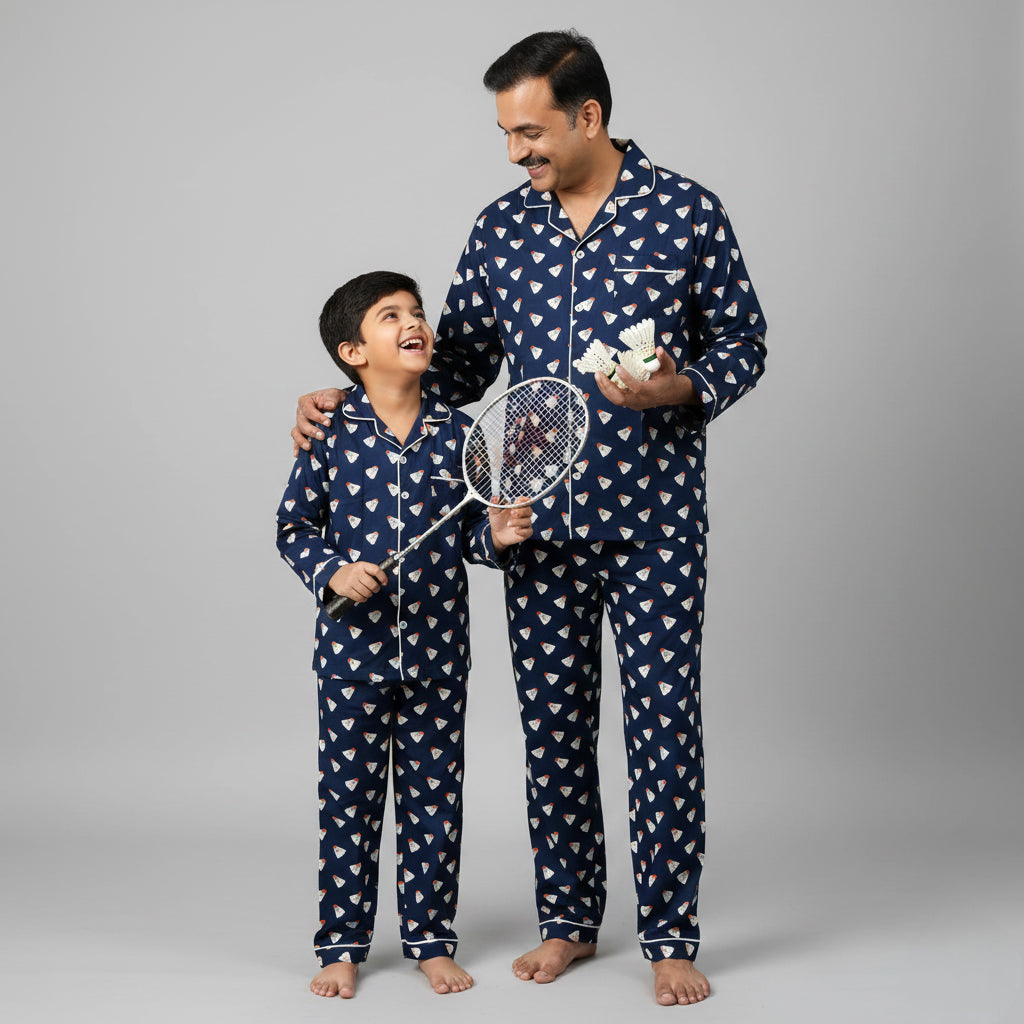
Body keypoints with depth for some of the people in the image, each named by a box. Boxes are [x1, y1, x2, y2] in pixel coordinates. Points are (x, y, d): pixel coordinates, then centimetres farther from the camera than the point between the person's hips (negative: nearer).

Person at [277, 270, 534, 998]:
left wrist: (497, 535, -13)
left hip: (437, 651, 2)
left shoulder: (457, 433, 1)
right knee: (349, 797, 6)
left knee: (435, 797, 9)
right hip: (354, 647, -2)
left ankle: (432, 939, 22)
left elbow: (469, 528, 8)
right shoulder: (331, 435, -4)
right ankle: (343, 944, 18)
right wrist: (331, 571, -15)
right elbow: (295, 526, 2)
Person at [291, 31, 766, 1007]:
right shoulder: (501, 228, 6)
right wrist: (351, 399, 3)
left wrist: (678, 389, -18)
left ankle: (671, 935, 12)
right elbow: (460, 363, 13)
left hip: (654, 520, -3)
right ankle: (568, 919, 24)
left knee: (663, 725, -1)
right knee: (552, 724, 9)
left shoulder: (686, 212, -4)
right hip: (541, 523, 4)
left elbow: (742, 345, 1)